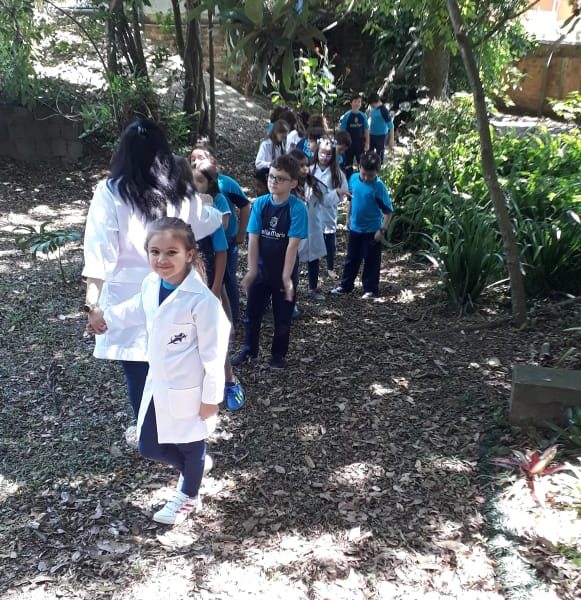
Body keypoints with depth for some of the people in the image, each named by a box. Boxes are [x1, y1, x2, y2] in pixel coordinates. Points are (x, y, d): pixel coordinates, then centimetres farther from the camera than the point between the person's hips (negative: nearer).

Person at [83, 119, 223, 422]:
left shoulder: (110, 192, -8)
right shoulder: (180, 194, 2)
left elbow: (100, 252, -15)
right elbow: (208, 221, 21)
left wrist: (93, 304, -12)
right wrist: (222, 212, 44)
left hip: (127, 297, -3)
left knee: (138, 374, 11)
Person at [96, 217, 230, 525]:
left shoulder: (202, 300, -27)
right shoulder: (150, 284, -6)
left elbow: (213, 354, -20)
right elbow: (136, 310, 18)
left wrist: (211, 397, -14)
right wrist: (106, 317, 29)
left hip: (188, 389, -7)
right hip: (157, 385, 7)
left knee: (190, 446, 17)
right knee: (148, 446, 16)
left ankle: (188, 497, 45)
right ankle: (190, 469, 46)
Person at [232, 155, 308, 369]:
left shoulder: (297, 208, -16)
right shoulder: (260, 204, -6)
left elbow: (293, 244, -18)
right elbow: (253, 239, -6)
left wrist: (286, 276, -20)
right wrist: (252, 270, -10)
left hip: (284, 274, -3)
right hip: (260, 271, 3)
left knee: (282, 318, 11)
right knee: (252, 313, 15)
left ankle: (278, 354, 30)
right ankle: (249, 350, 34)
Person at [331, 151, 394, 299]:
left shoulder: (378, 186, -20)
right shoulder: (354, 178, -5)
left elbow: (388, 210, -16)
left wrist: (382, 230, -19)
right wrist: (348, 217, 15)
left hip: (372, 230, -5)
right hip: (355, 228, 5)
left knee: (371, 261, 8)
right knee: (351, 259, 18)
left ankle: (371, 289, 23)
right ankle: (345, 285, 32)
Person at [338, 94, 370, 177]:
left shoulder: (363, 116, -3)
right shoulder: (346, 116, -12)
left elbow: (366, 130, 4)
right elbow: (342, 131, -8)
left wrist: (367, 143, 3)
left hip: (360, 144, 3)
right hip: (349, 144, -3)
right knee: (348, 164, 11)